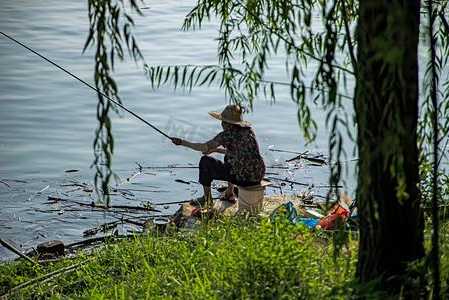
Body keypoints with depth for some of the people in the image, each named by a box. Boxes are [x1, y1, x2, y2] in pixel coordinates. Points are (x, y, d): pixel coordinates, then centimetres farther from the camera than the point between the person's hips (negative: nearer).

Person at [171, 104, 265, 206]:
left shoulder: (227, 134, -9)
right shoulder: (248, 131, 12)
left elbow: (204, 147, -8)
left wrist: (182, 142, 3)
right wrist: (215, 149, 30)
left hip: (242, 178, -7)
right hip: (258, 176, 8)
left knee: (205, 161, 9)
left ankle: (207, 198, 19)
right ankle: (230, 194, 36)